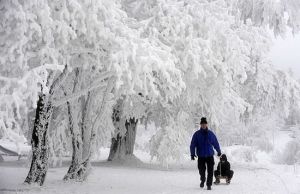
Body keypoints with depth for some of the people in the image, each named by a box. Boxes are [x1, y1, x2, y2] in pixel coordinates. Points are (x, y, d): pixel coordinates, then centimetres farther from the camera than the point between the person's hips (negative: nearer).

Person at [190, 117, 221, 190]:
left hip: (210, 155, 1)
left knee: (210, 171, -4)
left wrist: (219, 151, 24)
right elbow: (193, 145, -3)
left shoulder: (211, 133, 4)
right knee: (201, 170, 6)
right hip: (201, 156, -1)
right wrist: (192, 154, -12)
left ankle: (209, 184, 7)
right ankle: (202, 180, 35)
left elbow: (216, 143, 16)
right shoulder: (197, 134, -2)